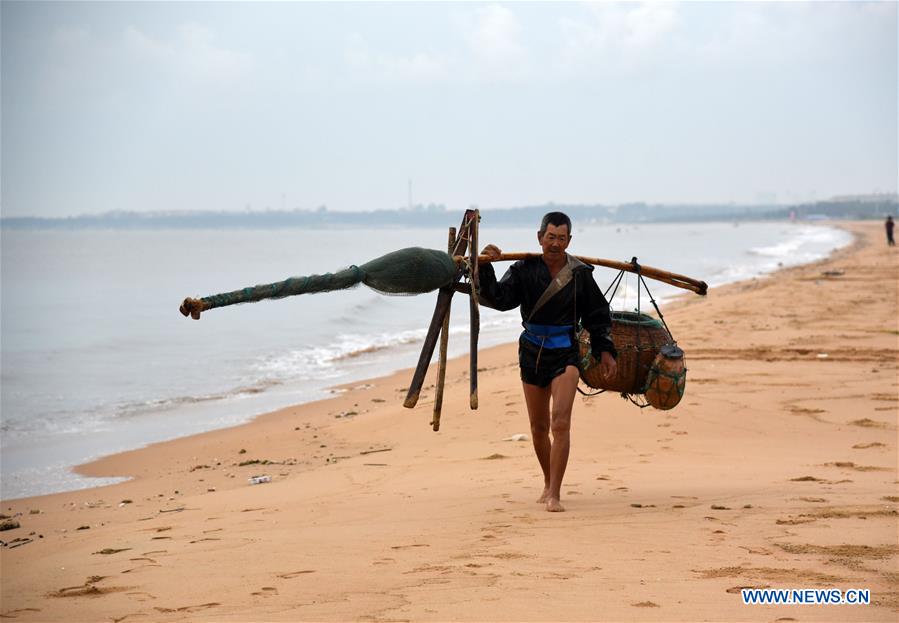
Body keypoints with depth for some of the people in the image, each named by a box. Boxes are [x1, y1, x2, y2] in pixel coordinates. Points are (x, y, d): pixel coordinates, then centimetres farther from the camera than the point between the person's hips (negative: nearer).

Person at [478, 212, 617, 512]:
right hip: (532, 353, 2)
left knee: (561, 423, -16)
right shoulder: (524, 270, -3)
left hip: (564, 355, -2)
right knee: (538, 427, 13)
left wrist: (605, 351, 2)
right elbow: (499, 299, -14)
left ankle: (555, 494, -14)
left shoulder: (580, 274, -2)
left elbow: (597, 315, 7)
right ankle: (548, 484, 32)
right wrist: (485, 268, -27)